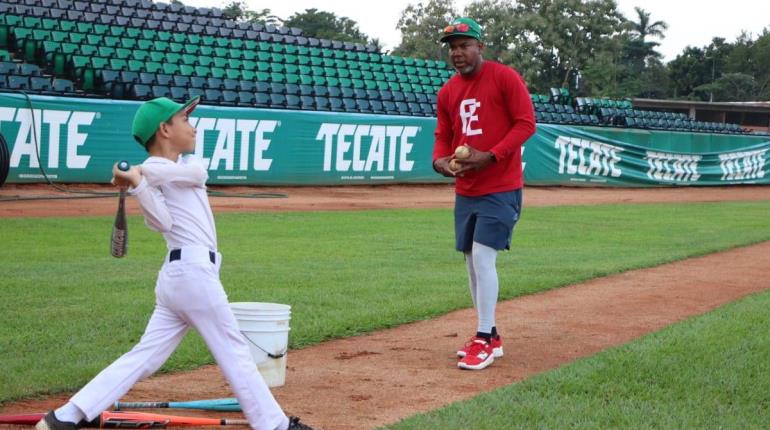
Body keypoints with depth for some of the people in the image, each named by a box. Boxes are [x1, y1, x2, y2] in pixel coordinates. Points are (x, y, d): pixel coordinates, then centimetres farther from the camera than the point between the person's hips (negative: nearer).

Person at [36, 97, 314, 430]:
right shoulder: (150, 172, -5)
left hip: (177, 274, 8)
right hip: (194, 272, -8)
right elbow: (161, 222, -20)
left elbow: (197, 172, -7)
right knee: (234, 351, 2)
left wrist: (144, 172, -15)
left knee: (145, 356, 5)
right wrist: (136, 184, -29)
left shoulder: (187, 164, 18)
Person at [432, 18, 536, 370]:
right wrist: (440, 160, -8)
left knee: (482, 257, -14)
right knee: (472, 262, 10)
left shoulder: (505, 78, -9)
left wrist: (490, 156, -21)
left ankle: (484, 341, -6)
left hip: (501, 188, -7)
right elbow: (443, 136, 15)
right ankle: (489, 337, 21)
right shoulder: (447, 92, 10)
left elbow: (526, 123, -12)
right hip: (465, 191, 7)